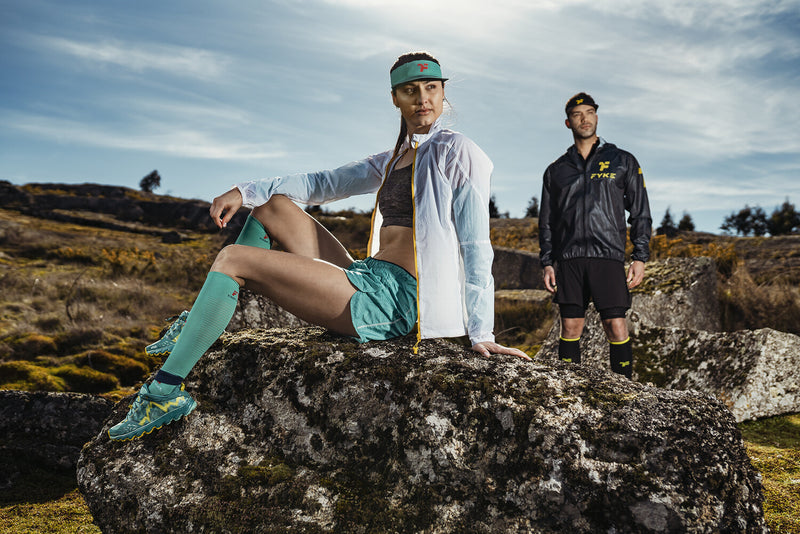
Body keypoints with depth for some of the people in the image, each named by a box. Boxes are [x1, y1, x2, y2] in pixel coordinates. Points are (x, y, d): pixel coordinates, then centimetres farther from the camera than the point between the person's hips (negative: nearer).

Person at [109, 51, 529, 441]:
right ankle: (201, 322, 15)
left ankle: (166, 392, -4)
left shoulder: (456, 153, -4)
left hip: (393, 299, -8)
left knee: (233, 259, -10)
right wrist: (243, 192, 9)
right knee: (273, 205, 13)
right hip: (368, 278, 8)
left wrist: (481, 334, -15)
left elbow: (476, 246, -10)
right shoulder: (393, 160, 19)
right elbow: (324, 184, 19)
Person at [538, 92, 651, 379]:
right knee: (570, 328, 3)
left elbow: (640, 213, 8)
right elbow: (546, 222, 16)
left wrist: (640, 258, -2)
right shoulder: (556, 170, 15)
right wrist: (547, 263, 6)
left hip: (608, 257, -2)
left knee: (616, 327, -7)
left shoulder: (623, 161, 10)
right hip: (568, 259, 2)